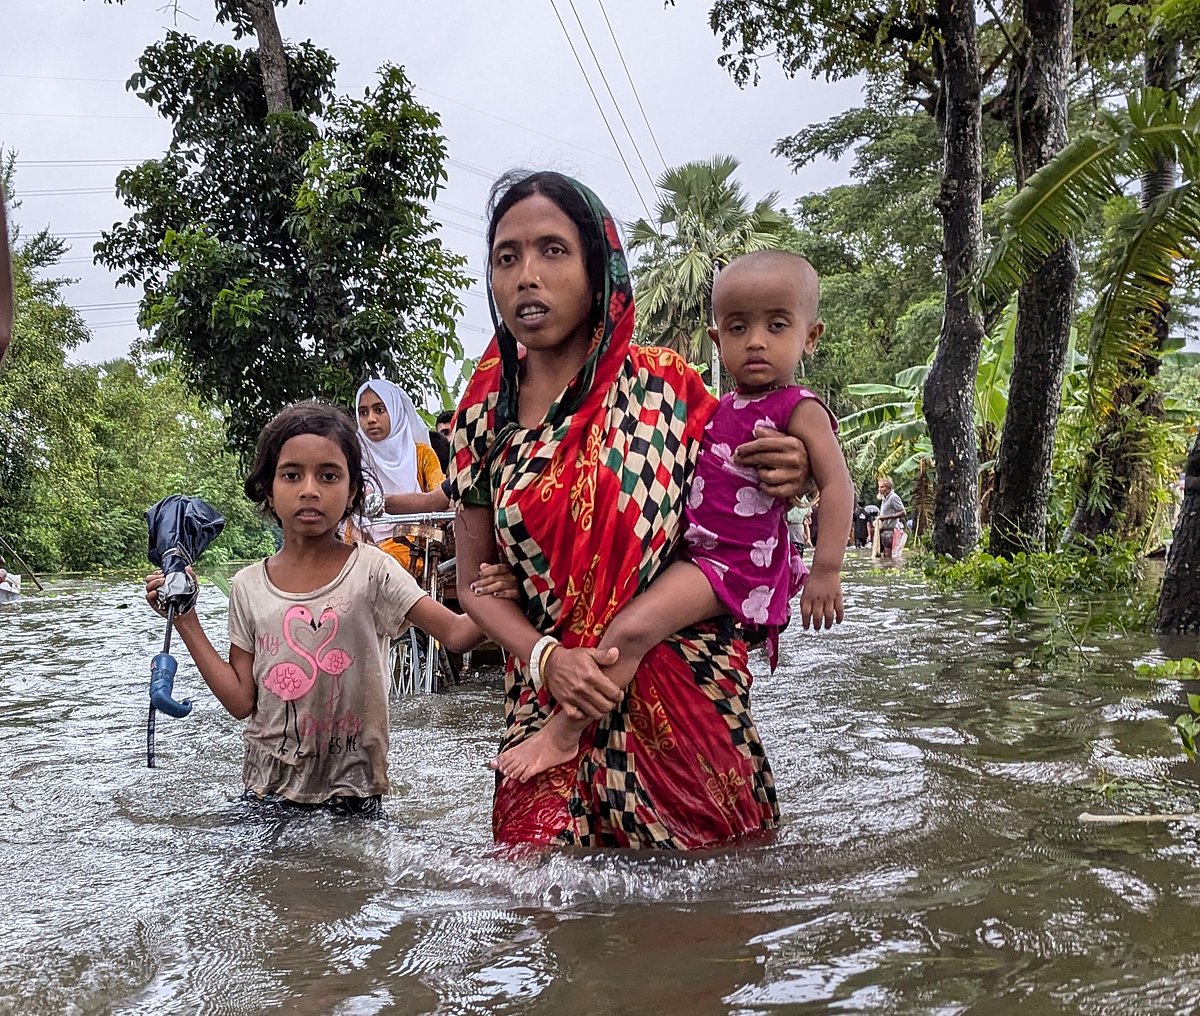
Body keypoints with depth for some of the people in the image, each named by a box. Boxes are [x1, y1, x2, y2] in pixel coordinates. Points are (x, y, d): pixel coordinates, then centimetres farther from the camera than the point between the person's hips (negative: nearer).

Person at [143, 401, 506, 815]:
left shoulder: (370, 569, -8)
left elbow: (455, 632, -17)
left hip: (351, 788, -2)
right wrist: (186, 621, 0)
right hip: (268, 789, 3)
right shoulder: (248, 586, 1)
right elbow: (242, 701, 1)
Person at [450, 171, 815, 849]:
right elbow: (476, 581, 6)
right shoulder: (485, 417, 0)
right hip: (553, 695, 2)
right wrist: (547, 658, -12)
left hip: (686, 695, -1)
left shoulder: (663, 384, -7)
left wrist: (787, 479, -15)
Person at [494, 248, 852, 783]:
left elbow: (837, 487, -15)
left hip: (732, 563, -9)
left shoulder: (798, 408, -10)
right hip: (696, 548, 9)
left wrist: (825, 571, -21)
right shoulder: (723, 408, 14)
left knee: (631, 627, -24)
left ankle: (562, 734, -19)